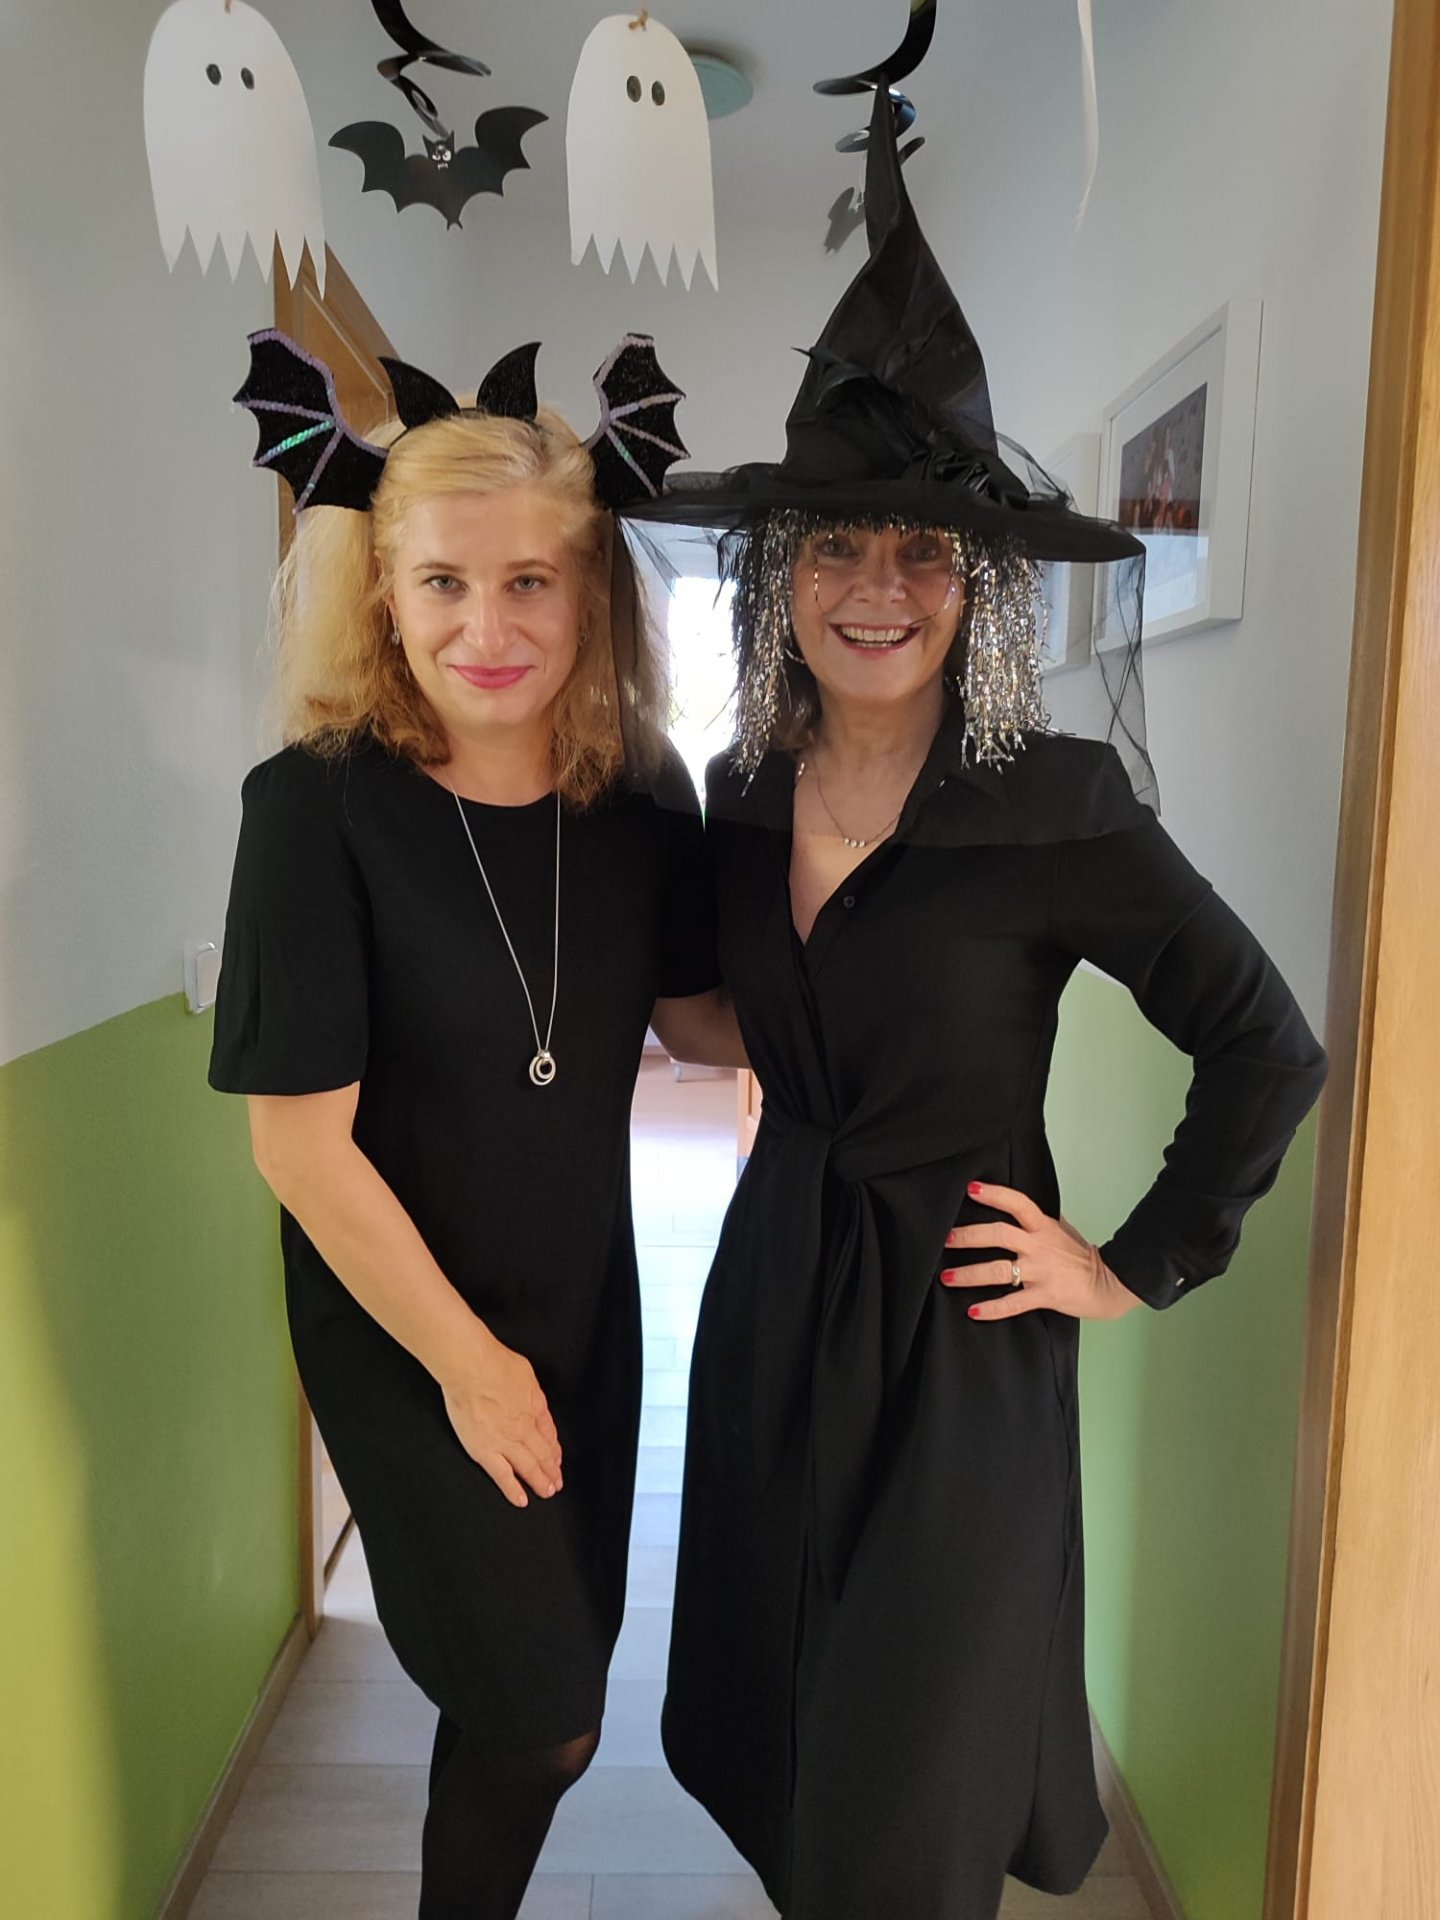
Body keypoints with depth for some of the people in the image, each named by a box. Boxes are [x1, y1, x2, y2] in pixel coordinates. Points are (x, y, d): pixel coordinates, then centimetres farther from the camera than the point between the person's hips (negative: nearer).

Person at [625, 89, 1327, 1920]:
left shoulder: (1057, 805, -17)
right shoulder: (742, 792, -2)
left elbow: (1272, 1048, -10)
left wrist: (1139, 1269, -8)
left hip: (954, 1328, -5)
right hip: (768, 1293, 5)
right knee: (764, 1733, 24)